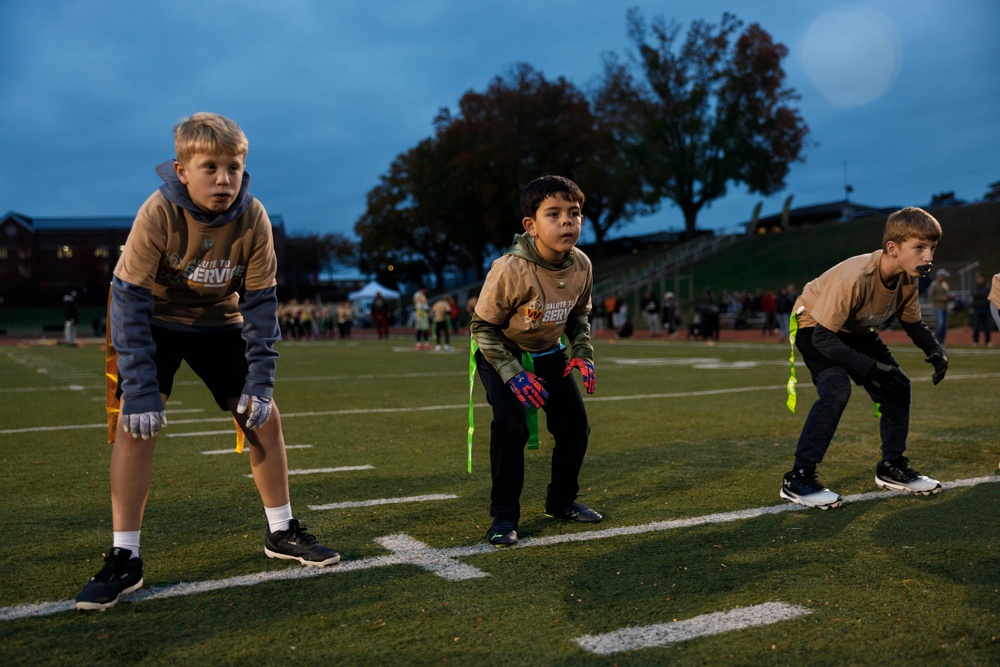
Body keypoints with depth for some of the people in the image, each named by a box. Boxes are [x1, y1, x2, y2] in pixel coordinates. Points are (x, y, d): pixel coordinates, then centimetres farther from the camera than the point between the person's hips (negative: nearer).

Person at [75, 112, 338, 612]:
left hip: (219, 322, 3)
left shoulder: (253, 219, -21)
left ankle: (281, 532, 17)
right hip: (156, 322, -2)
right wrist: (140, 390, -30)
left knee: (264, 417, -2)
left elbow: (259, 302, -13)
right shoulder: (158, 215, -29)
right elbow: (129, 300, -25)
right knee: (135, 422, -19)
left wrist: (260, 382, -17)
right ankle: (123, 559, -8)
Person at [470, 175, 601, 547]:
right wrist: (512, 374, -26)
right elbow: (482, 326, -21)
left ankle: (561, 501, 26)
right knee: (510, 423, -25)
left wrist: (582, 354, -10)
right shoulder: (509, 270, -32)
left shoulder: (581, 266, -14)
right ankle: (504, 516, -7)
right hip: (500, 353, -5)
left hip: (548, 353, 6)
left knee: (575, 425, 2)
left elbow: (580, 316, 5)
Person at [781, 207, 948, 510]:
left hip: (855, 330, 8)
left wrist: (936, 350, -17)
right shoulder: (857, 277, -38)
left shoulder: (908, 279, -14)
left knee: (898, 385, 3)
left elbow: (914, 324, 3)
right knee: (836, 388, -28)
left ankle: (892, 467, 22)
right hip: (814, 326, -8)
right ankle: (798, 478, -20)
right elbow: (823, 337, -36)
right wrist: (870, 368, -38)